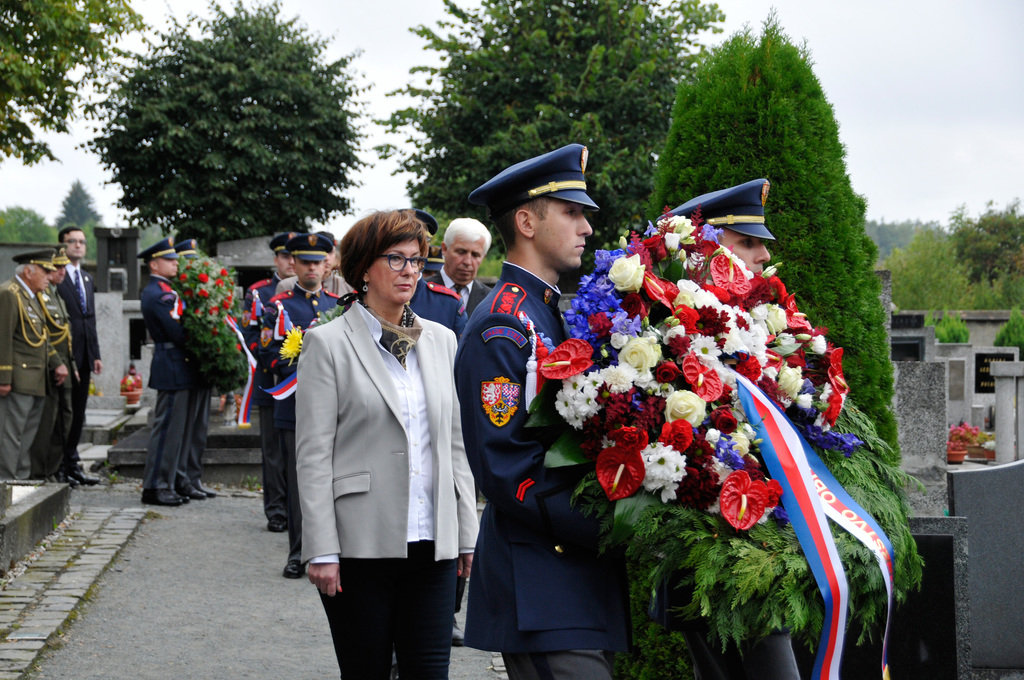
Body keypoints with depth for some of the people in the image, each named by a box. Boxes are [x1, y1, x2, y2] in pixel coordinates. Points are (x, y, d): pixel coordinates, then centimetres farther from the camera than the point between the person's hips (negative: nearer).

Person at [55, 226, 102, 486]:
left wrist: (96, 354, 14)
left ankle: (72, 464, 16)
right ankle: (60, 467, 2)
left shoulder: (87, 279, 19)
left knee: (78, 413, 10)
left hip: (84, 357, 8)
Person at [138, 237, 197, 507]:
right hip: (173, 370, -11)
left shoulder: (160, 291, 17)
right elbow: (178, 334, -20)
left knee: (175, 431, 13)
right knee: (167, 429, -6)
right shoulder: (159, 294, -16)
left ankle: (164, 486, 18)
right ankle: (155, 488, -1)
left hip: (174, 369, 11)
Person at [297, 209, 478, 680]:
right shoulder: (328, 343, -2)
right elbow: (313, 456, -6)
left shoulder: (441, 340, 12)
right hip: (360, 546, -4)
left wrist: (466, 532, 11)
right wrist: (322, 551, -11)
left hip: (432, 545, 4)